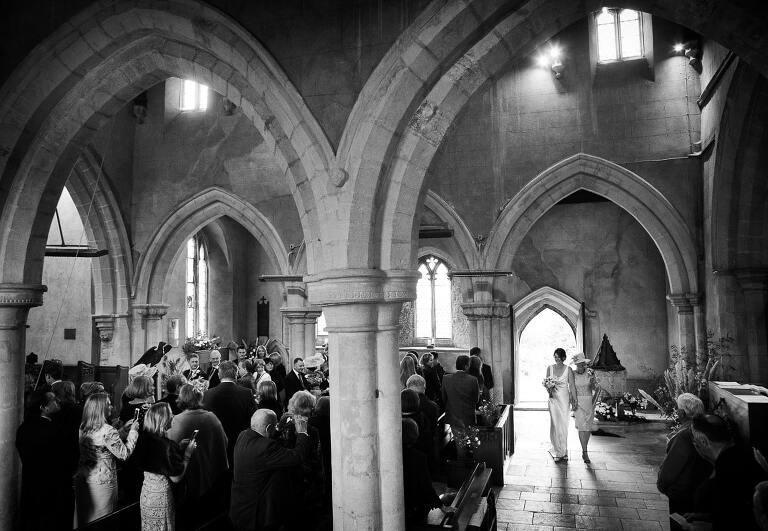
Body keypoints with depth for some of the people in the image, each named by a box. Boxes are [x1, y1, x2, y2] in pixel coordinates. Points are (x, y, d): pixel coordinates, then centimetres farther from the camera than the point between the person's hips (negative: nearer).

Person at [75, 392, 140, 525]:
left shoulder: (82, 428, 1)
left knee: (85, 517, 21)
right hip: (102, 483, -8)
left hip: (81, 479, 8)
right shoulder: (107, 430, -23)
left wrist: (123, 429, 12)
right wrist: (133, 431, -8)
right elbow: (124, 454, -17)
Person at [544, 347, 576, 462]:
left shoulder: (568, 369, -3)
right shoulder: (550, 368, 5)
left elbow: (572, 385, -3)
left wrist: (574, 399, -7)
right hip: (553, 398, 2)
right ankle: (559, 452, 5)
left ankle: (562, 451, 15)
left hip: (564, 398, -2)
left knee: (563, 425, 3)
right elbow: (547, 383, 13)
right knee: (555, 424, -2)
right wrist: (548, 387, -9)